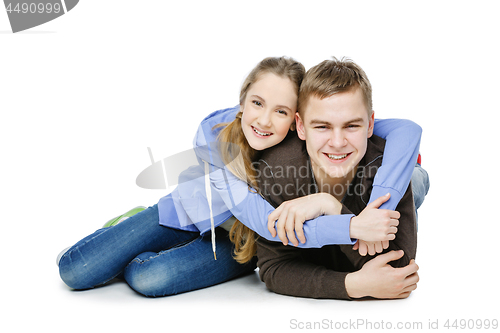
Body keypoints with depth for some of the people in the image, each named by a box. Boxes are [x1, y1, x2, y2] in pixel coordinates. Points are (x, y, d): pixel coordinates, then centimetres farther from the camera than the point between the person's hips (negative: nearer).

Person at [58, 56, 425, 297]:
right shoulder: (214, 132, -31)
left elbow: (406, 130, -40)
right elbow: (259, 216, -40)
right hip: (189, 214, 1)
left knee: (151, 278, -28)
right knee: (74, 269, -5)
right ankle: (131, 223, 28)